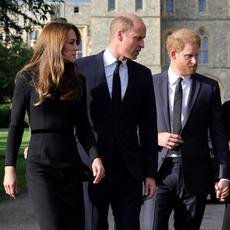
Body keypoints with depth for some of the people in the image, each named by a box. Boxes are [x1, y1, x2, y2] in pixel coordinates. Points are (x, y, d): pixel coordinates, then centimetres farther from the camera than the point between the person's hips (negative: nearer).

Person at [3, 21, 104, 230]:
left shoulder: (78, 81, 10)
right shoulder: (28, 79, -2)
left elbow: (83, 126, 10)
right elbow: (16, 126, 0)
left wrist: (95, 157, -7)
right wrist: (9, 168, -4)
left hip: (71, 165, 4)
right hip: (40, 166, -4)